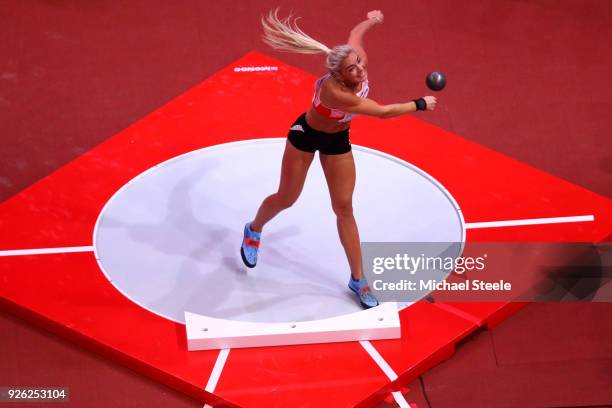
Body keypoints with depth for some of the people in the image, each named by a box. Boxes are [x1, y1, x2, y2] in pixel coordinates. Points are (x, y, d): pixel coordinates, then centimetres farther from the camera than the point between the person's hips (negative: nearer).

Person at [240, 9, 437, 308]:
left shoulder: (357, 57, -26)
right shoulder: (334, 91, -44)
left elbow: (355, 32, 0)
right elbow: (383, 112, -39)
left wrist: (372, 20, 22)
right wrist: (420, 104, -27)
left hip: (338, 140, 5)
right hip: (306, 135, -5)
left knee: (344, 208, 6)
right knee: (286, 199, 14)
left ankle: (358, 280, 12)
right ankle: (254, 230, 48)